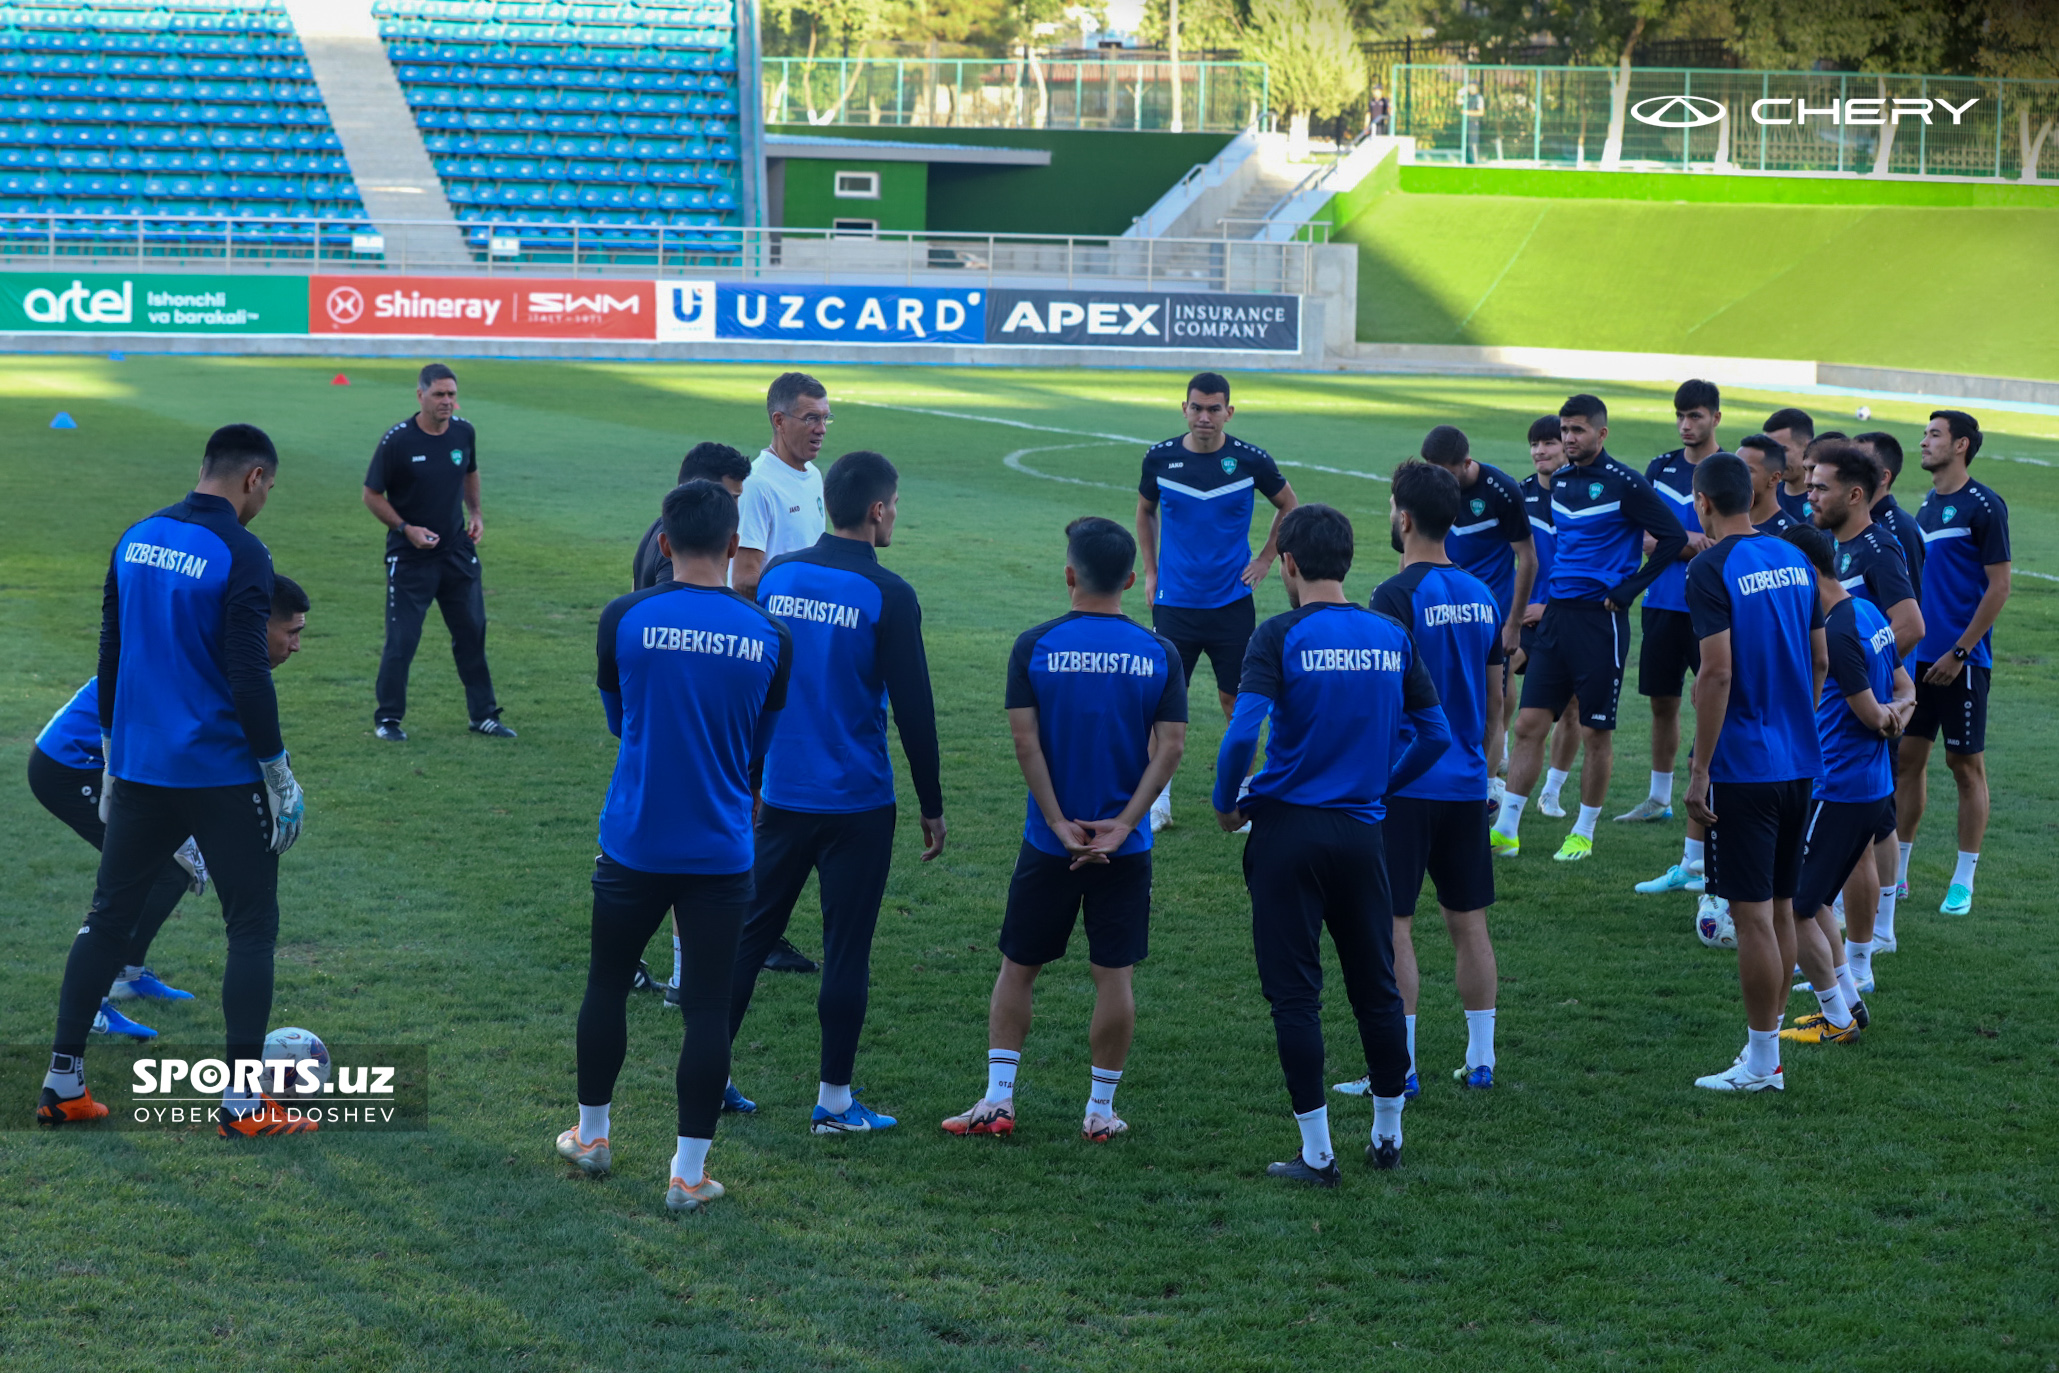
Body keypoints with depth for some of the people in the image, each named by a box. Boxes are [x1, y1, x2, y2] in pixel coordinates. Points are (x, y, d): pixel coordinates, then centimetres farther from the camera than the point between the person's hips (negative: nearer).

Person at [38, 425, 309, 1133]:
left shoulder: (136, 539, 7)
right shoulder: (241, 555, -14)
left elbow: (110, 654, 13)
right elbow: (248, 677, -17)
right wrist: (280, 778, -10)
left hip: (138, 773, 6)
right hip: (222, 776, -6)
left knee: (107, 919, 14)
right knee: (252, 927, 4)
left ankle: (62, 1082, 15)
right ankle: (242, 1098, 3)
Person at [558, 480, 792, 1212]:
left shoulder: (625, 618, -8)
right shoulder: (769, 637, -4)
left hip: (634, 842, 0)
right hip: (722, 851, 0)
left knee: (607, 984, 18)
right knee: (707, 1007, 5)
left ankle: (590, 1136, 32)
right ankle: (689, 1172, 7)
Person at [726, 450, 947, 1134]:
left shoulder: (776, 576, 3)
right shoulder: (887, 596, -12)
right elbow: (914, 708, -10)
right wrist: (932, 807, -1)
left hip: (781, 793, 5)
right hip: (858, 804, -5)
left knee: (751, 930, 14)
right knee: (846, 949, 3)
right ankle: (834, 1101, 8)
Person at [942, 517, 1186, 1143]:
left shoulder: (1034, 646, -6)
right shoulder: (1160, 653, -2)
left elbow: (1025, 740, -11)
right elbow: (1170, 745, -8)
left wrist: (1059, 823, -9)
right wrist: (1122, 824, -10)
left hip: (1049, 843, -1)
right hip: (1124, 845, 1)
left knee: (1017, 968, 12)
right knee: (1114, 975, 8)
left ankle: (997, 1100, 11)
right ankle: (1100, 1110, 12)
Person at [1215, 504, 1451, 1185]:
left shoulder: (1281, 636, -10)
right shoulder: (1392, 637, 4)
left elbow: (1242, 732, -20)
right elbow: (1435, 734, 9)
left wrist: (1227, 804, -3)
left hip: (1288, 829, -4)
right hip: (1361, 833, 4)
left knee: (1295, 994, 3)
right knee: (1375, 986, 15)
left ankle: (1317, 1153, 4)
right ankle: (1388, 1135, 25)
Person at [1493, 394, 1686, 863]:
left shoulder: (1624, 484, -10)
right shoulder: (1560, 481, 11)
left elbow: (1674, 537, -10)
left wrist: (1629, 588, -9)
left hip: (1601, 619, -6)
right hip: (1557, 613, 6)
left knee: (1596, 733, 2)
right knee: (1529, 724, 2)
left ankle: (1584, 832, 14)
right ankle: (1505, 830, 5)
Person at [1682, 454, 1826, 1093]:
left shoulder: (1711, 570, -13)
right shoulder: (1794, 560, 9)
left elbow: (1717, 673, -19)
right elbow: (1819, 662, 13)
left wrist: (1700, 770, -15)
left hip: (1743, 768, -7)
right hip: (1799, 762, 7)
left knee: (1752, 914, -2)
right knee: (1780, 907, 15)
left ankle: (1761, 1064, 2)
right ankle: (1766, 1046, 22)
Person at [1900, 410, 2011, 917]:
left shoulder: (1983, 506, -10)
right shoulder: (1926, 505, 12)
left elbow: (1999, 586, -12)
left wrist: (1959, 652, -15)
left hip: (1962, 661, -7)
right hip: (1918, 656, 7)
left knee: (1966, 765, 1)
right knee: (1906, 758, 7)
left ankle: (1963, 881, 8)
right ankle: (1896, 871, 15)